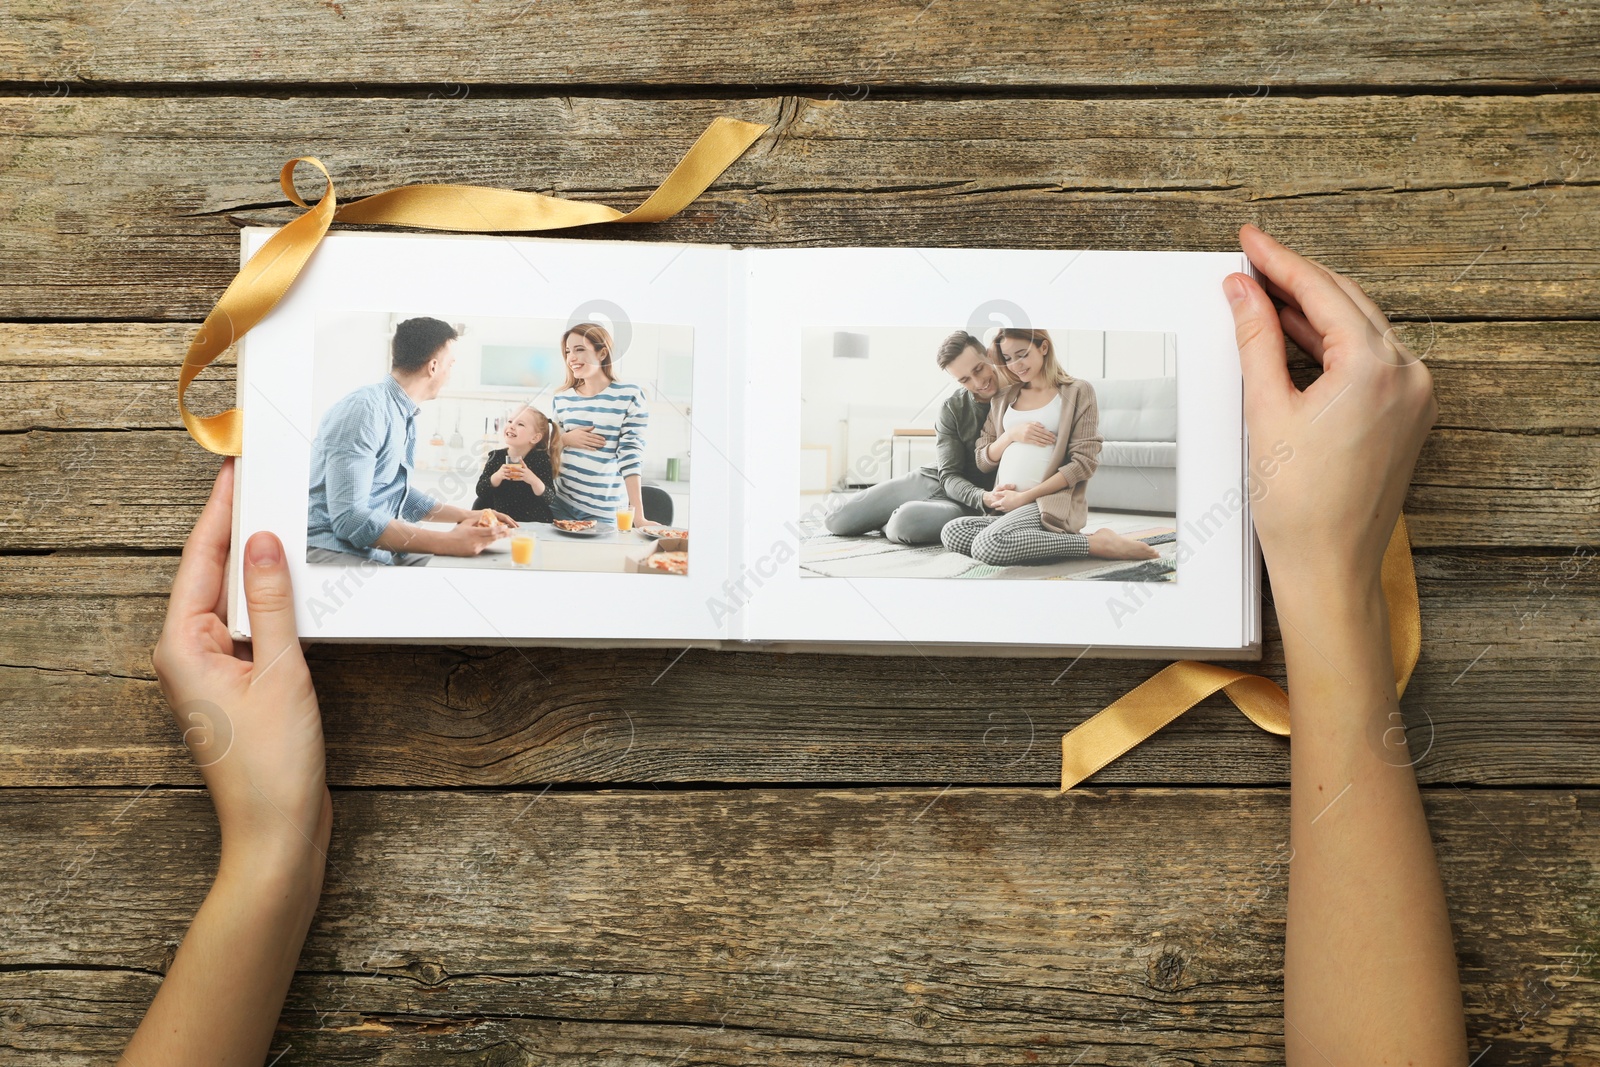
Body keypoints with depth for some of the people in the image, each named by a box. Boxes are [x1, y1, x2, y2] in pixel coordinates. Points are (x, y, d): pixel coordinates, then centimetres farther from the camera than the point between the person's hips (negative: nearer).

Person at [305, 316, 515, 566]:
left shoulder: (406, 416, 10)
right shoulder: (363, 409, -18)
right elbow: (348, 517, -27)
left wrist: (466, 515, 17)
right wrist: (448, 542, -30)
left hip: (380, 548, 9)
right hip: (333, 548, -9)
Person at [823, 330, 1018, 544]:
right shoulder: (952, 409, -5)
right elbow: (950, 476, -8)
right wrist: (983, 497, -29)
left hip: (965, 506, -4)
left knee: (905, 522, -37)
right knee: (835, 520, 0)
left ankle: (887, 523, -2)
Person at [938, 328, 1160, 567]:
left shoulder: (1077, 391, 3)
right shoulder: (1003, 398, 18)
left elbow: (1084, 462, -5)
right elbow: (982, 460, 17)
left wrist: (1024, 497, -11)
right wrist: (1011, 435, -4)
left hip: (1049, 504, -6)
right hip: (1005, 506, 6)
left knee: (989, 546, -34)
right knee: (952, 532, -25)